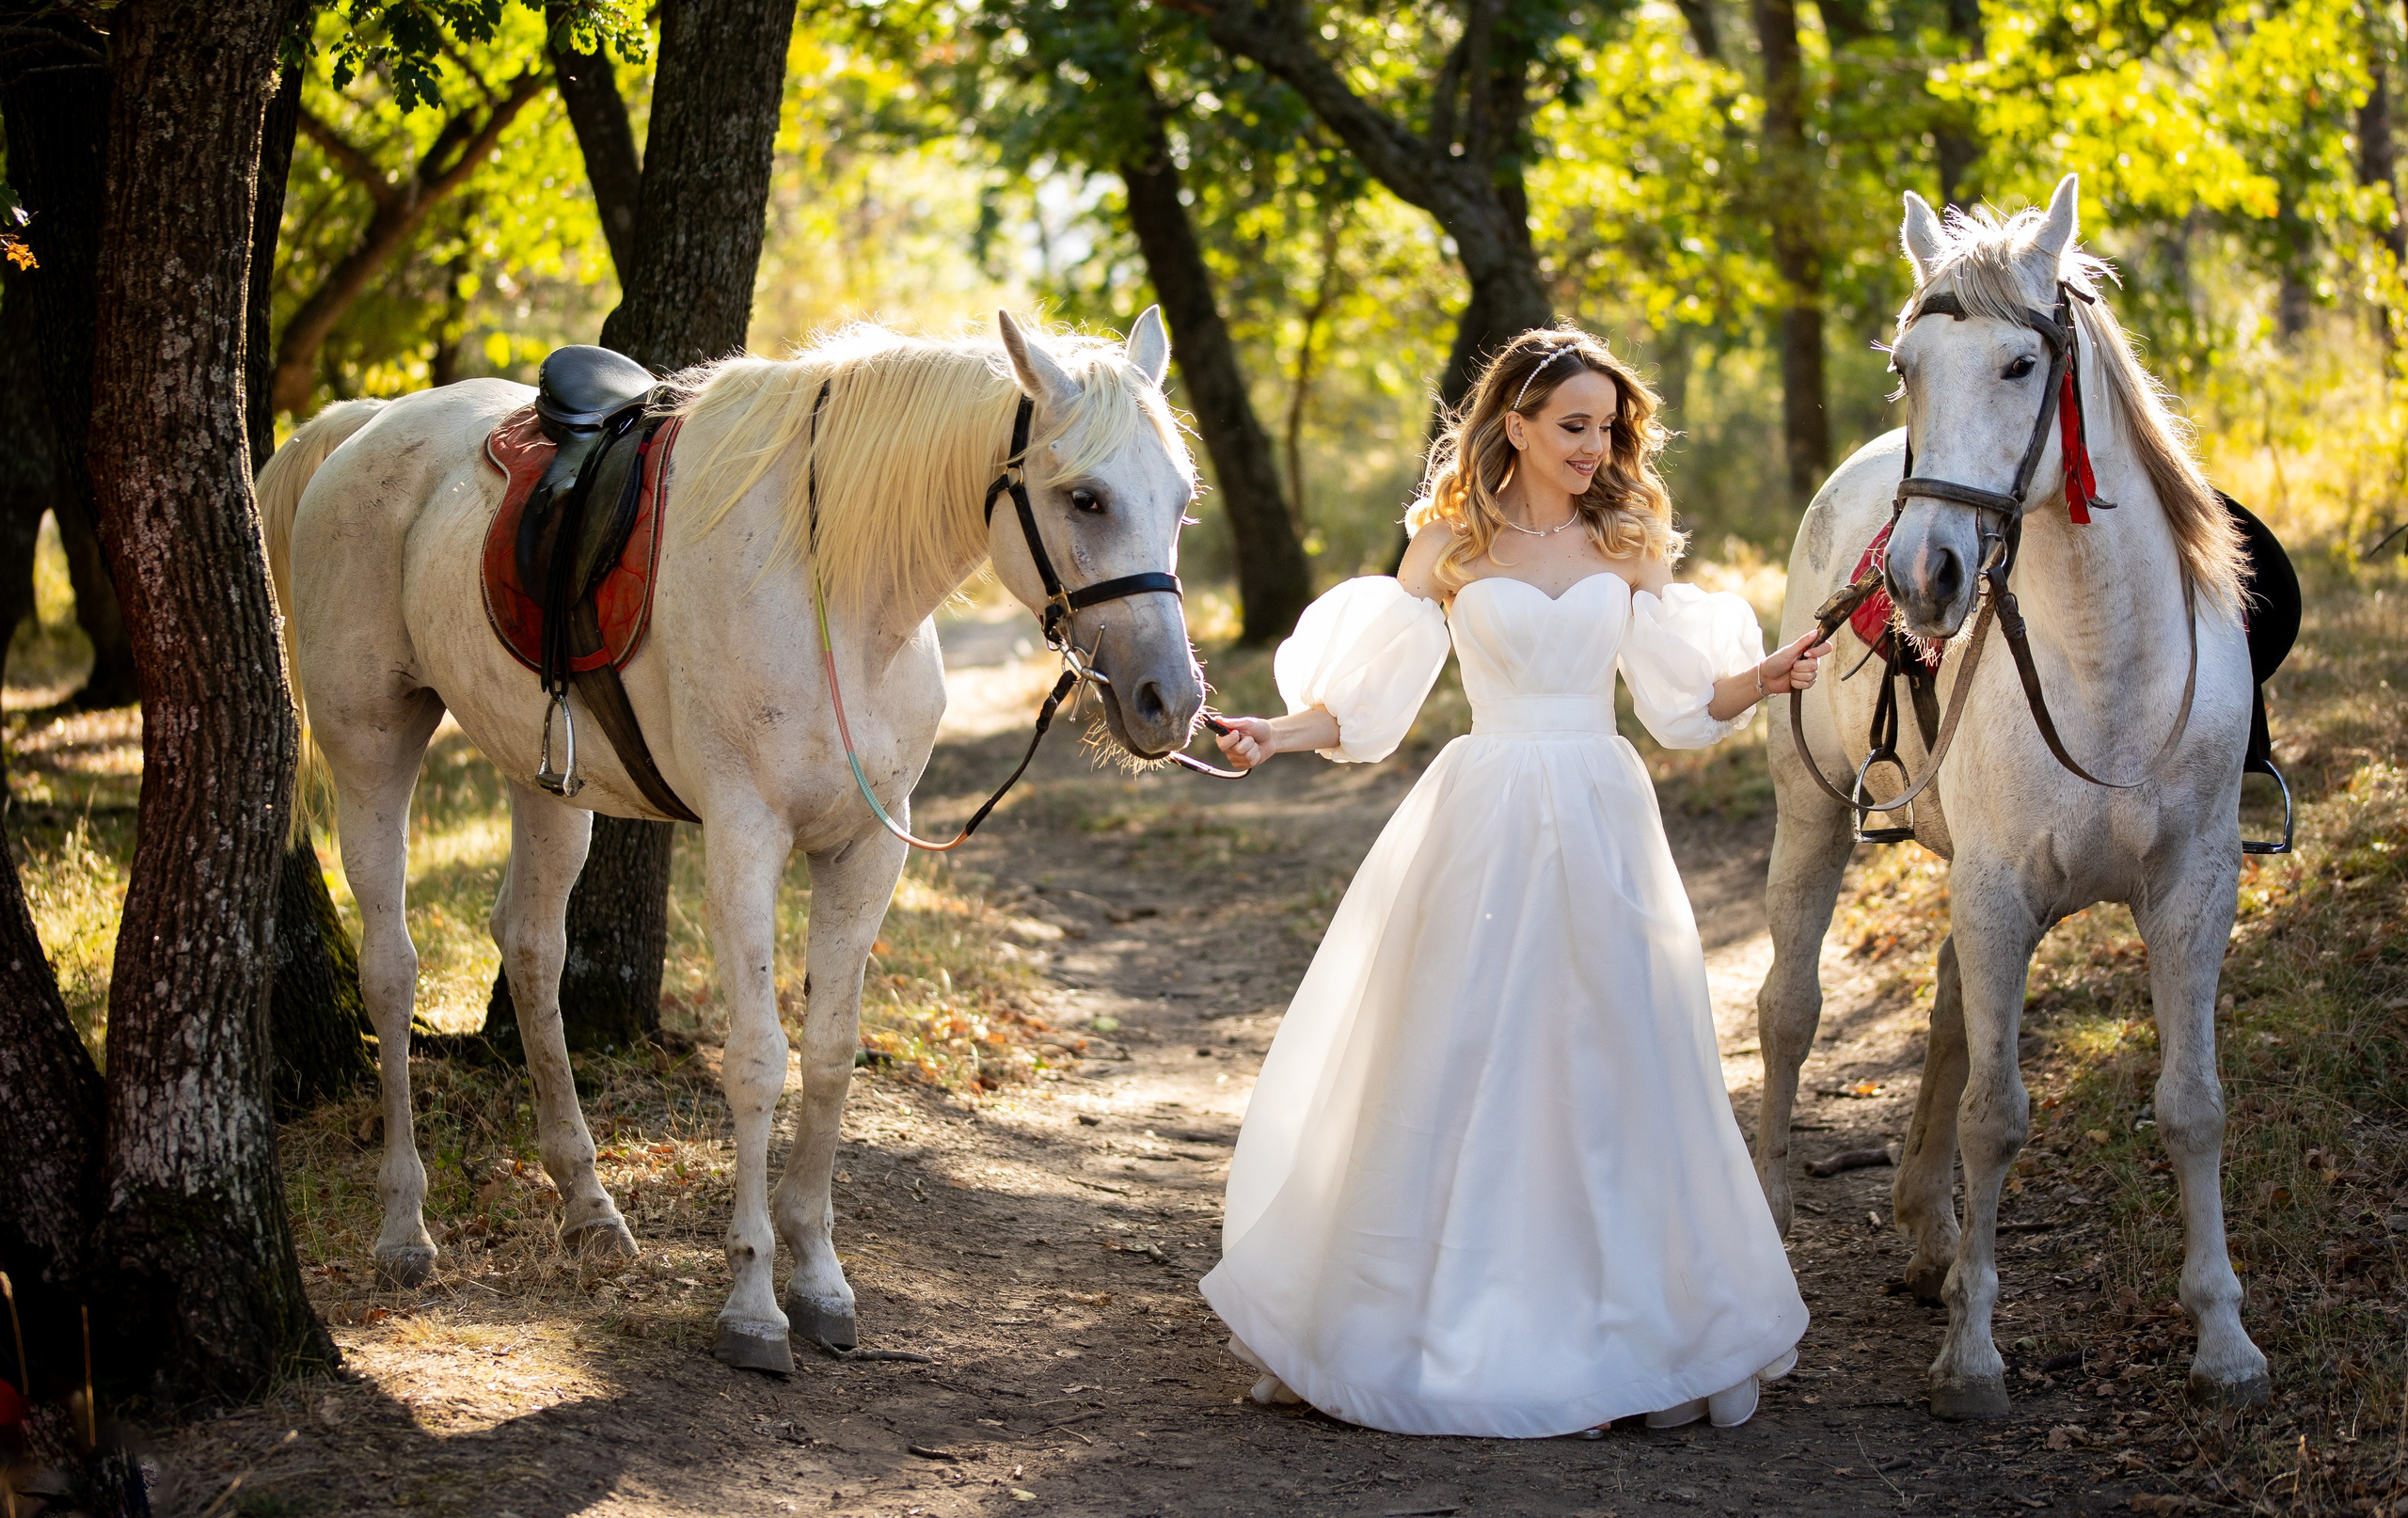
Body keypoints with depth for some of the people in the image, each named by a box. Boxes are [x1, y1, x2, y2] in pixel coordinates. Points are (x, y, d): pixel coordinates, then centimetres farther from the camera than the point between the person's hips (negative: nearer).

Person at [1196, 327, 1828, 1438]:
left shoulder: (1630, 545, 9)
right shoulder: (1452, 545, 2)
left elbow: (1683, 701, 8)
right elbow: (1371, 698, 1)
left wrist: (1766, 679, -10)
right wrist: (1278, 733, -15)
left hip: (1602, 825, 2)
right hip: (1484, 822, -2)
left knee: (1610, 1074, 3)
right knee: (1453, 1068, -1)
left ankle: (1649, 1339, 10)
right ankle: (1437, 1329, 10)